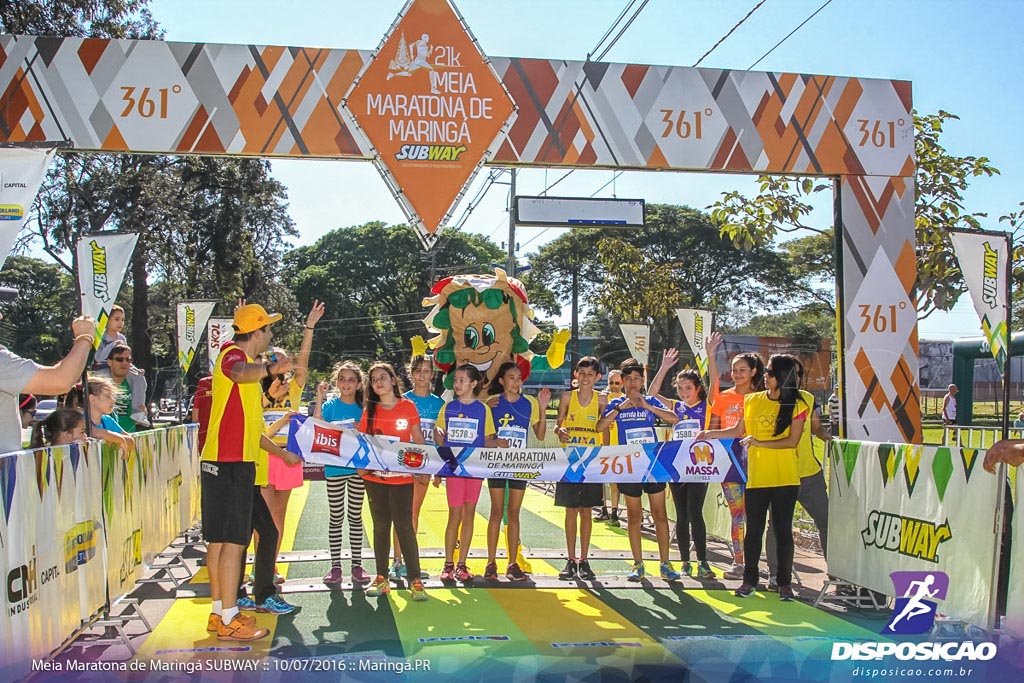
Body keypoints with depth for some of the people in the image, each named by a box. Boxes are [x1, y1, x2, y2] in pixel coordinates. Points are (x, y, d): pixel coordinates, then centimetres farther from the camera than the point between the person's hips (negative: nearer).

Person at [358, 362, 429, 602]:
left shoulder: (408, 407, -1)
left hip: (402, 476, -3)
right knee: (381, 526, 10)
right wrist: (361, 464, -9)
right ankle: (381, 578, 17)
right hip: (375, 476, 3)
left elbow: (418, 439, 4)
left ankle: (415, 580, 2)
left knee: (404, 526, -4)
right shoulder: (369, 410, 5)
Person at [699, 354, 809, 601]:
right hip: (756, 477, 3)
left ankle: (785, 583, 15)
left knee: (783, 530, 4)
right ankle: (749, 580, 18)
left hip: (785, 479, -3)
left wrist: (759, 443, -17)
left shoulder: (796, 405, -3)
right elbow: (739, 431, 16)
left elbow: (792, 441, -11)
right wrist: (711, 434, 9)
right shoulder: (753, 401, 7)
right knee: (753, 529, 8)